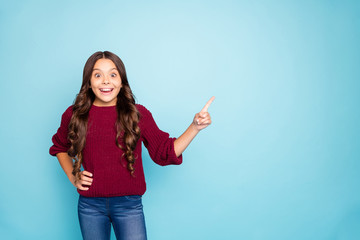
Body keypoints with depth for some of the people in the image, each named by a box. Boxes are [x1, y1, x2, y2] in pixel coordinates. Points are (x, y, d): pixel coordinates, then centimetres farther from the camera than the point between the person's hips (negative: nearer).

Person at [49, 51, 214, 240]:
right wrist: (72, 175, 6)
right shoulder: (74, 115, 0)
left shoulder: (138, 114, -2)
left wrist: (195, 127, -10)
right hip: (90, 205, 2)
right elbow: (59, 147, 19)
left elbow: (165, 152, -1)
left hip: (129, 205, -1)